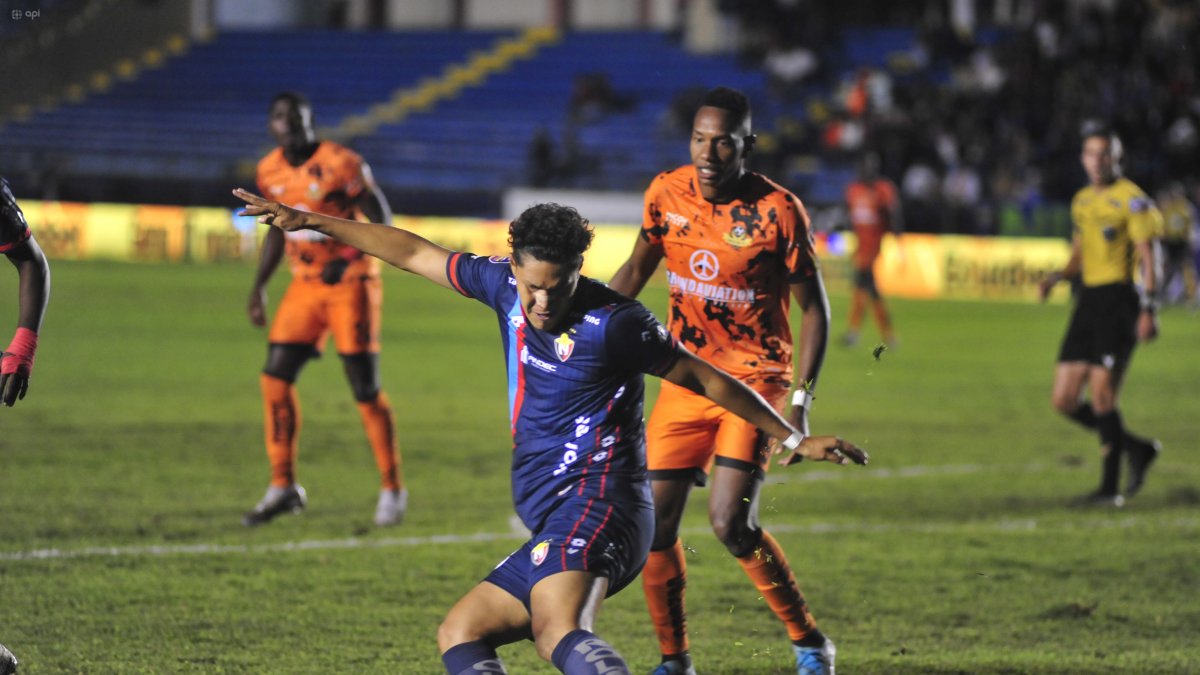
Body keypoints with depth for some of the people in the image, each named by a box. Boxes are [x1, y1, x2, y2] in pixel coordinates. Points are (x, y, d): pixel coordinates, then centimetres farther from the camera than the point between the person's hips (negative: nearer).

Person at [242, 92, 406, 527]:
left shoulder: (340, 165, -15)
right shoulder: (272, 172, 4)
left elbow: (380, 219, -11)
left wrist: (347, 258, -24)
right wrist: (259, 287, 14)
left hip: (349, 283, -6)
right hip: (306, 285, 6)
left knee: (366, 389, -5)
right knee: (276, 378, -2)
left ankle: (392, 489, 7)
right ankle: (283, 487, 8)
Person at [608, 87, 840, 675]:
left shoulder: (777, 212, -14)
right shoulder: (667, 194, -3)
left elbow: (814, 309, -7)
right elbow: (636, 271, 14)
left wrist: (800, 399, -15)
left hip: (756, 379, -5)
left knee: (731, 522, -18)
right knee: (654, 521, -1)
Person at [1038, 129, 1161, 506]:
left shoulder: (1131, 199, -6)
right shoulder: (1082, 201, 17)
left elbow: (1147, 256, -9)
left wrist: (1148, 309, -16)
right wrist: (1056, 278, 5)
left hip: (1118, 300, -8)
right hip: (1088, 301, 8)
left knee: (1102, 396, -12)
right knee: (1065, 401, 3)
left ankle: (1110, 487, -1)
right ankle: (1138, 450, 19)